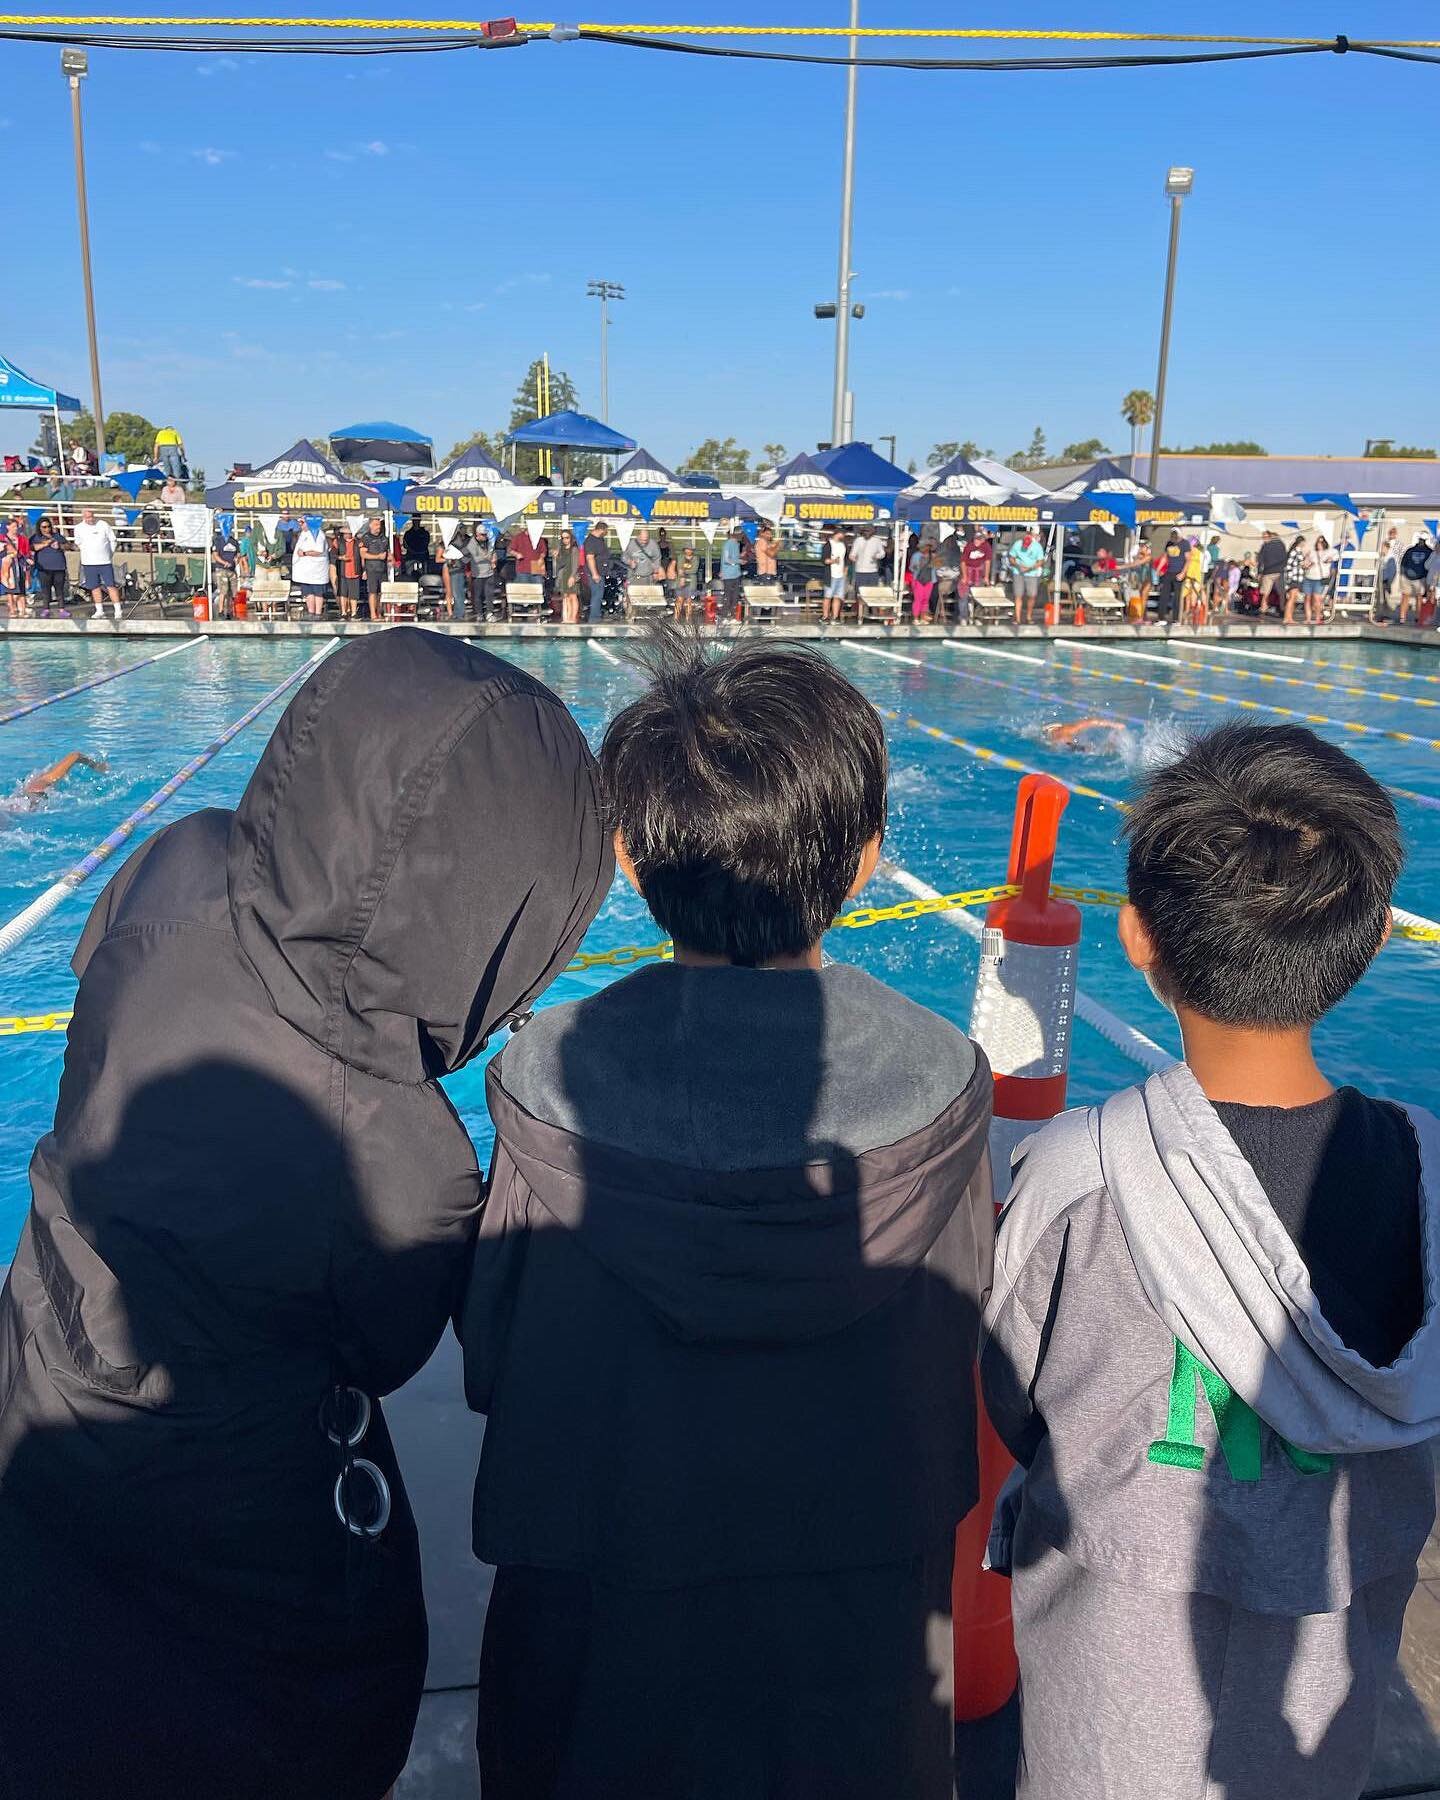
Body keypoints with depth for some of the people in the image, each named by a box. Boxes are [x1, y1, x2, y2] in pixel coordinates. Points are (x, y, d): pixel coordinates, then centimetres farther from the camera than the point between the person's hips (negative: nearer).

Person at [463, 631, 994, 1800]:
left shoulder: (548, 1080, -23)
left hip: (596, 1624, 0)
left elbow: (489, 1363, -10)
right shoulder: (944, 1086, -21)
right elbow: (963, 1370, -8)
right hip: (864, 1624, 1)